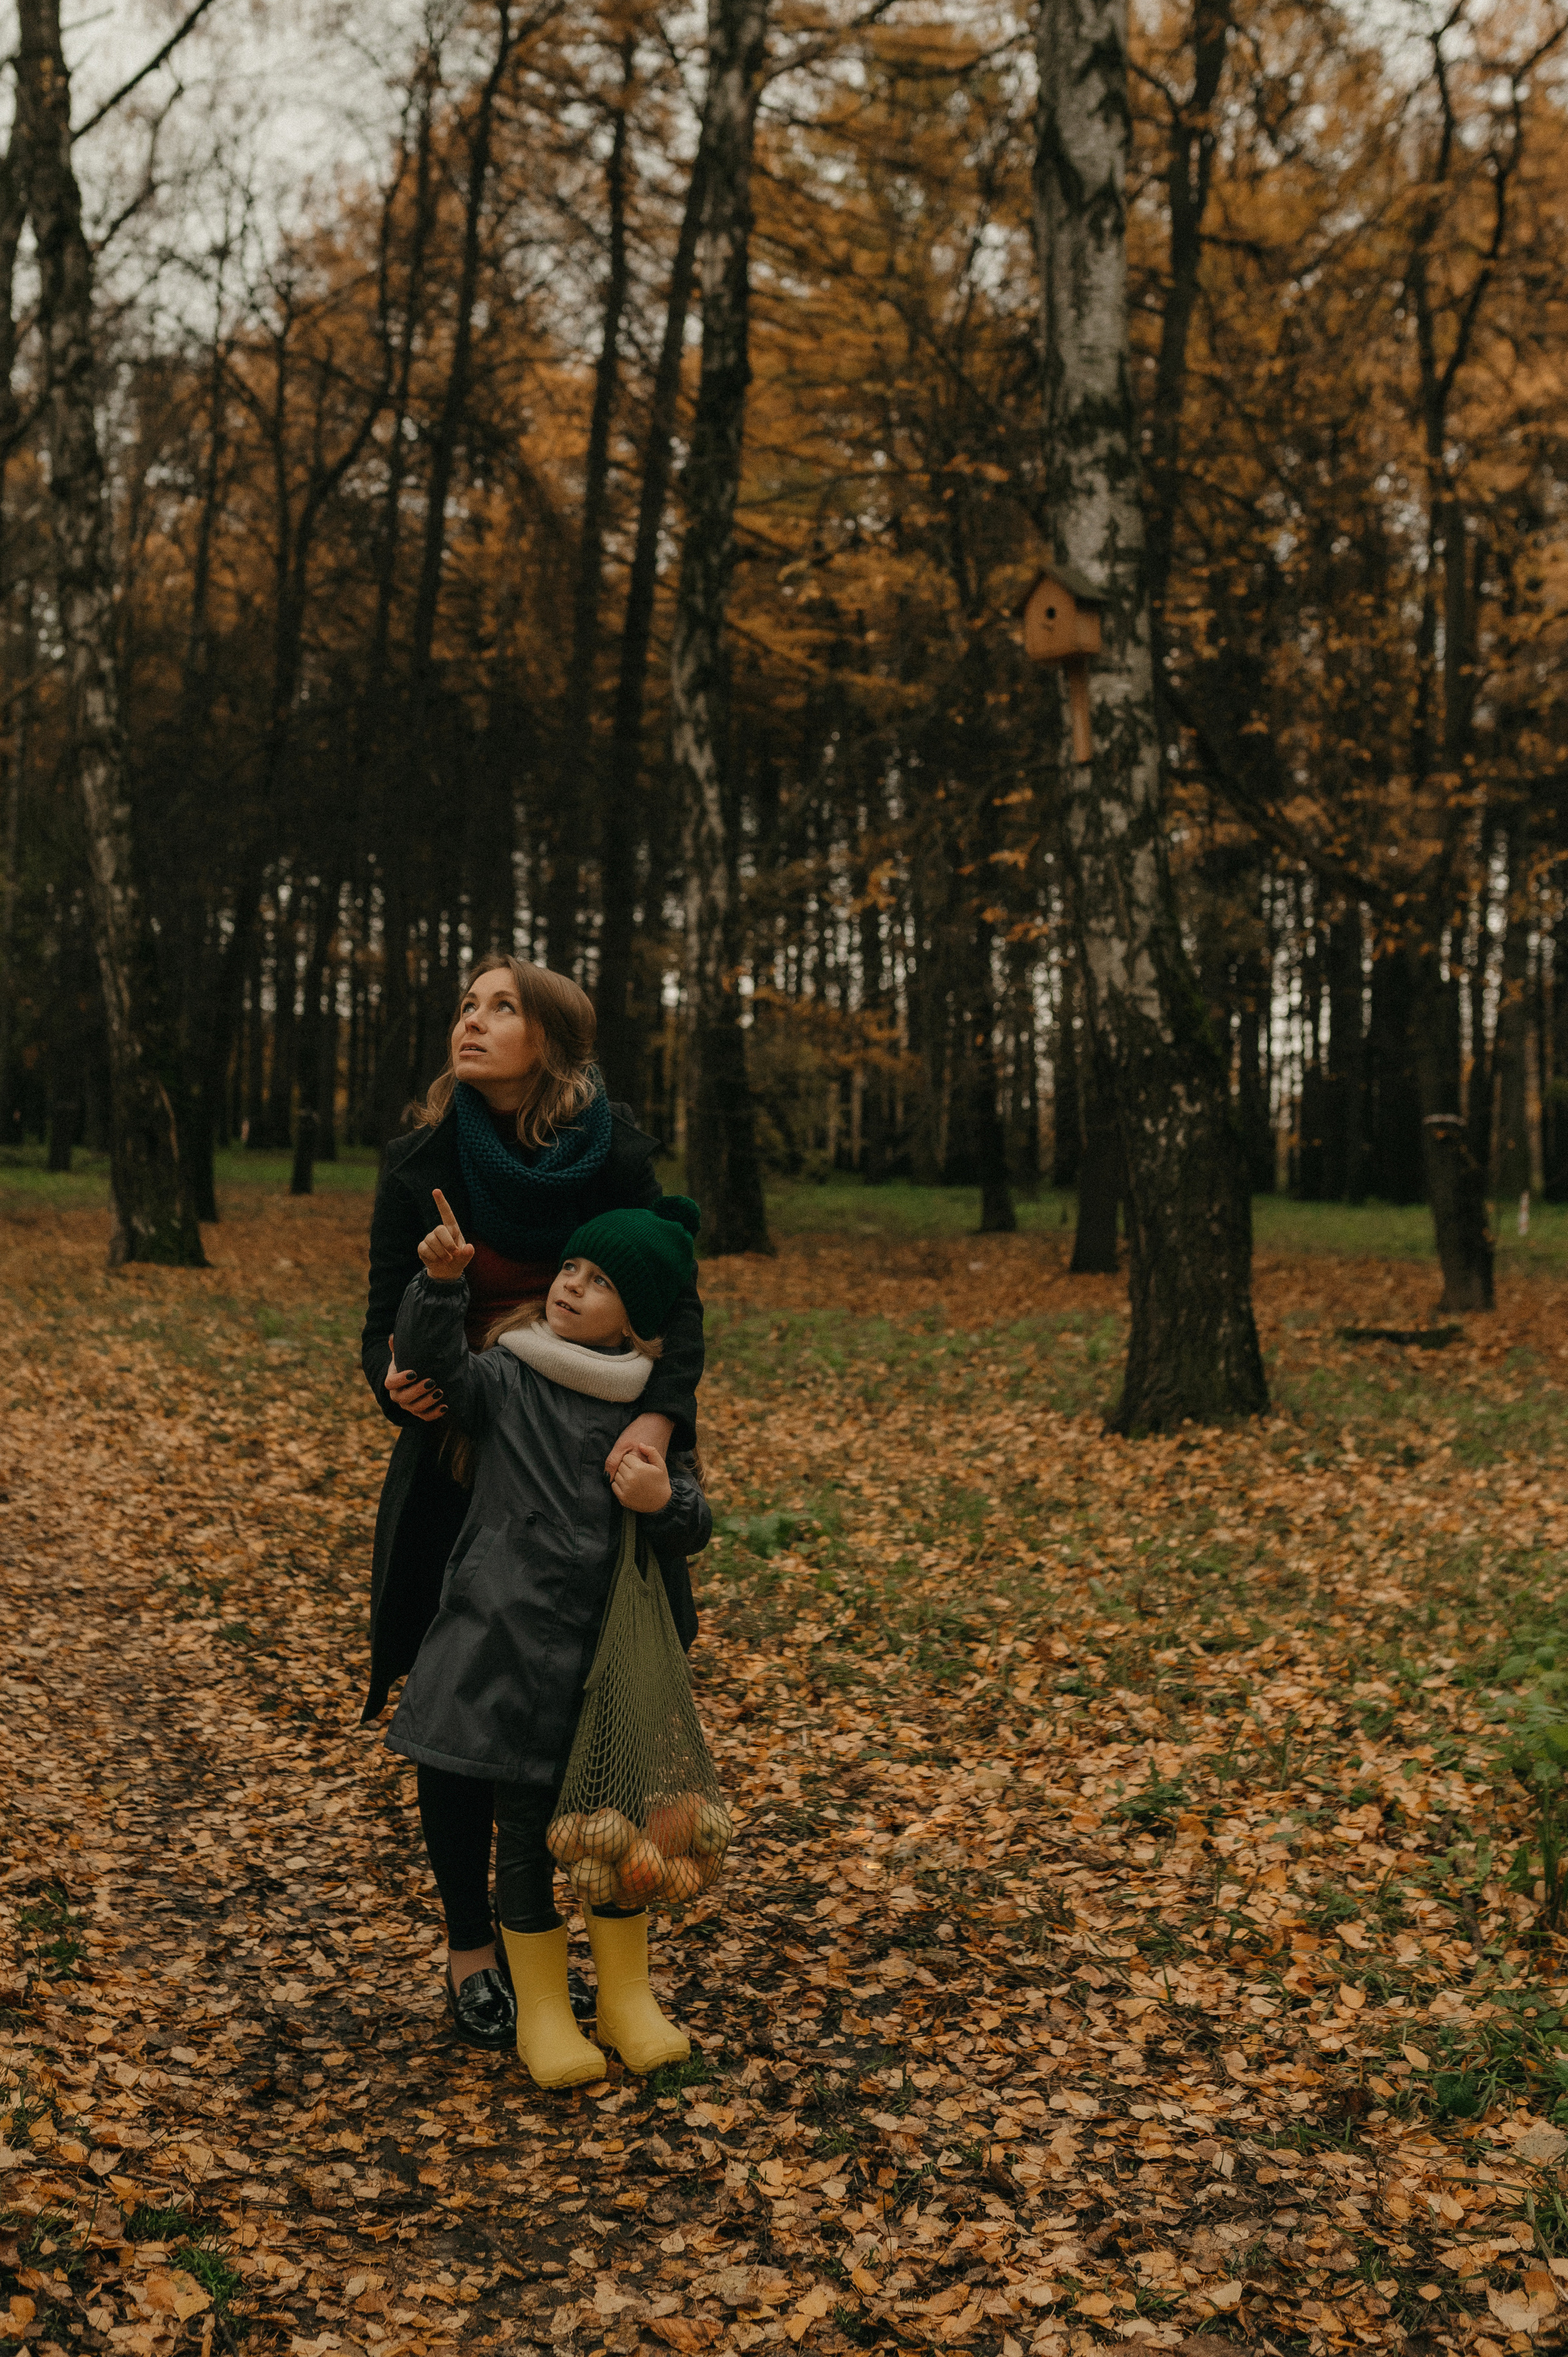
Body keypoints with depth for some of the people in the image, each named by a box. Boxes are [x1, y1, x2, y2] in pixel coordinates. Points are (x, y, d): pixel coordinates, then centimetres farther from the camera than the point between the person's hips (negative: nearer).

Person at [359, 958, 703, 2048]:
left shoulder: (616, 1155, -9)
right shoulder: (422, 1162, -9)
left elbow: (675, 1301, -13)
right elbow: (389, 1322, -8)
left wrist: (658, 1416, -31)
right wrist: (399, 1379, -31)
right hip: (459, 1467, 0)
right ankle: (470, 1950, 23)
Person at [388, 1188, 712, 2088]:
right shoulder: (505, 1379, -1)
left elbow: (695, 1530, 4)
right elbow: (435, 1364, -19)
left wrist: (665, 1501, -19)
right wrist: (443, 1281, -35)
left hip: (612, 1643, 2)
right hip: (511, 1636, -2)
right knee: (527, 1822, 6)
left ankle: (628, 1998, 29)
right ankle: (542, 2012, 21)